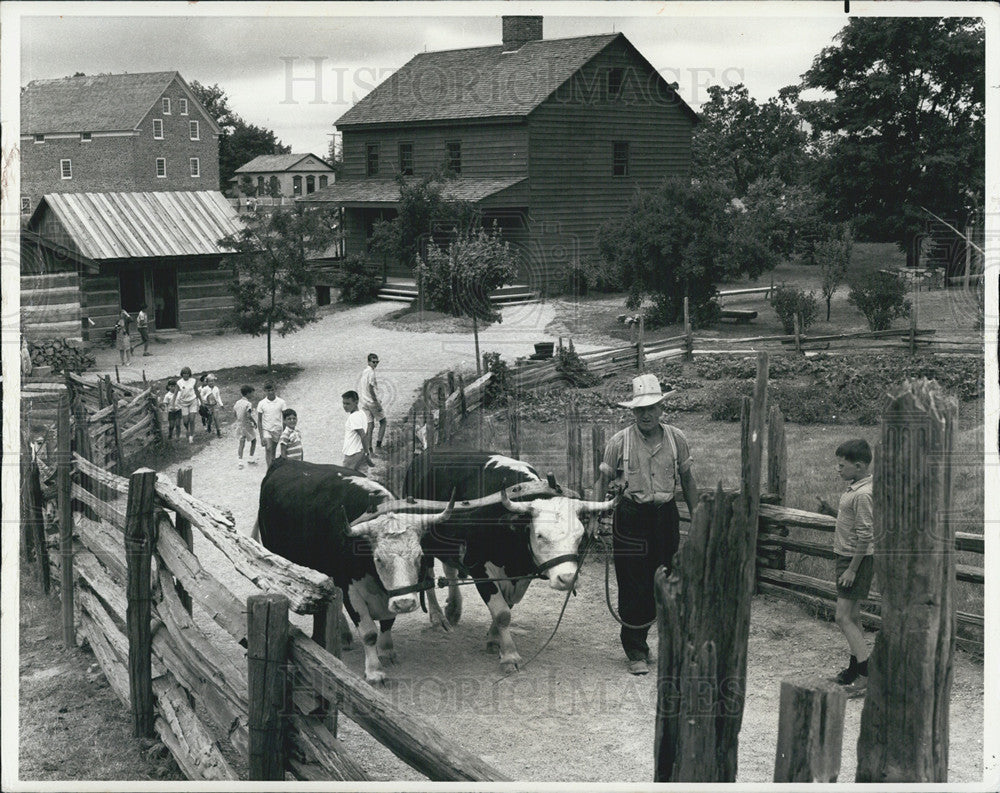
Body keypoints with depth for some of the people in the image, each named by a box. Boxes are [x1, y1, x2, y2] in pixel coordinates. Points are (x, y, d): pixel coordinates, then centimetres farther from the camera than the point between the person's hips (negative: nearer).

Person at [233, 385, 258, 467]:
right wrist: (255, 423, -15)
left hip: (239, 425, 6)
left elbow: (234, 412, 9)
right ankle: (251, 458, 19)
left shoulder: (238, 402, 1)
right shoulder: (248, 404, -20)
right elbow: (249, 415, -28)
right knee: (253, 440, 17)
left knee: (241, 443, 9)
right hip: (247, 426, -6)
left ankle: (240, 461, 1)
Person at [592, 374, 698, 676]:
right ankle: (636, 652, 9)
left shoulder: (676, 439, 2)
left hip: (666, 515, 3)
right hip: (631, 517, -3)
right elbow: (602, 481, 1)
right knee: (634, 588, -2)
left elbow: (687, 480, 11)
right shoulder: (619, 442, -5)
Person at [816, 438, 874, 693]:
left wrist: (852, 569, -20)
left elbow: (865, 536, -22)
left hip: (857, 559, -10)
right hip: (848, 557, 10)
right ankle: (855, 669, 23)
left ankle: (869, 674, -9)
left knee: (844, 618, -10)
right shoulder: (854, 488, 10)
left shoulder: (863, 494, -21)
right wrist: (830, 511, 6)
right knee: (852, 617, 15)